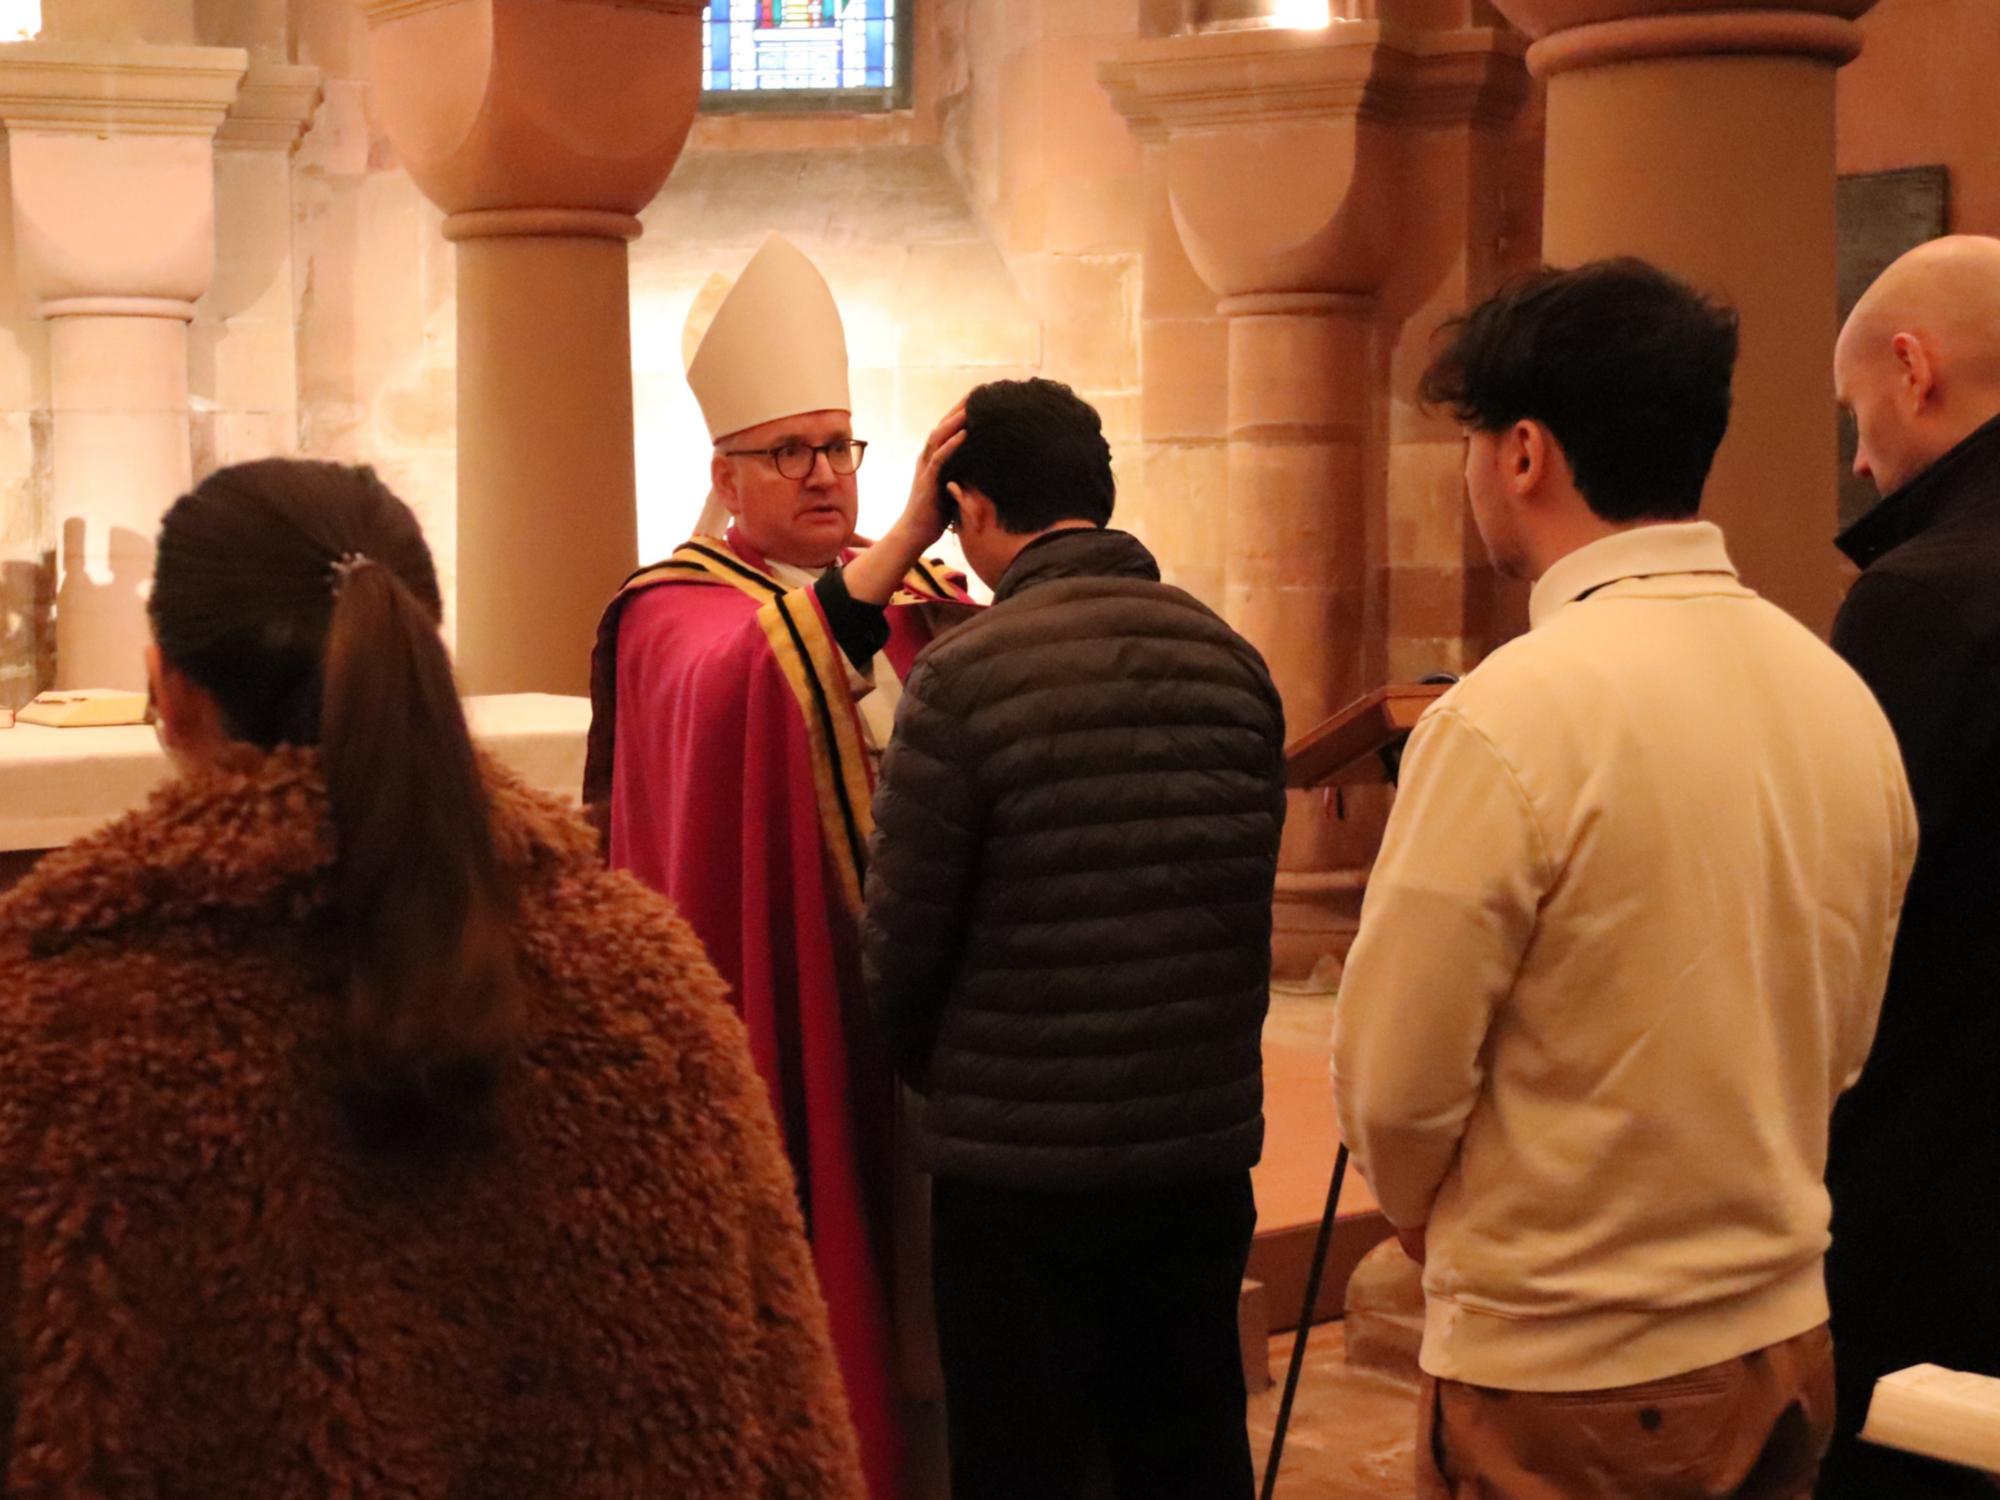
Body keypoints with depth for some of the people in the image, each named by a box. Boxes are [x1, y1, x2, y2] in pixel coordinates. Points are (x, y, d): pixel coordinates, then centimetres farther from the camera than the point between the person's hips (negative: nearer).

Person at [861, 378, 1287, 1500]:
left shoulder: (966, 675, -14)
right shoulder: (1234, 663, 0)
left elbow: (901, 940, -8)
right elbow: (1249, 901, 8)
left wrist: (935, 1072, 11)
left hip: (1019, 1158, -5)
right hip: (1208, 1142, 5)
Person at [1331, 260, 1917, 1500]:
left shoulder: (1514, 715, -20)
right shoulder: (1846, 698, 0)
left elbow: (1394, 1082, -15)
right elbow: (1843, 1045, 9)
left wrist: (1437, 1223, 5)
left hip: (1559, 1376, -6)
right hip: (1787, 1350, 6)